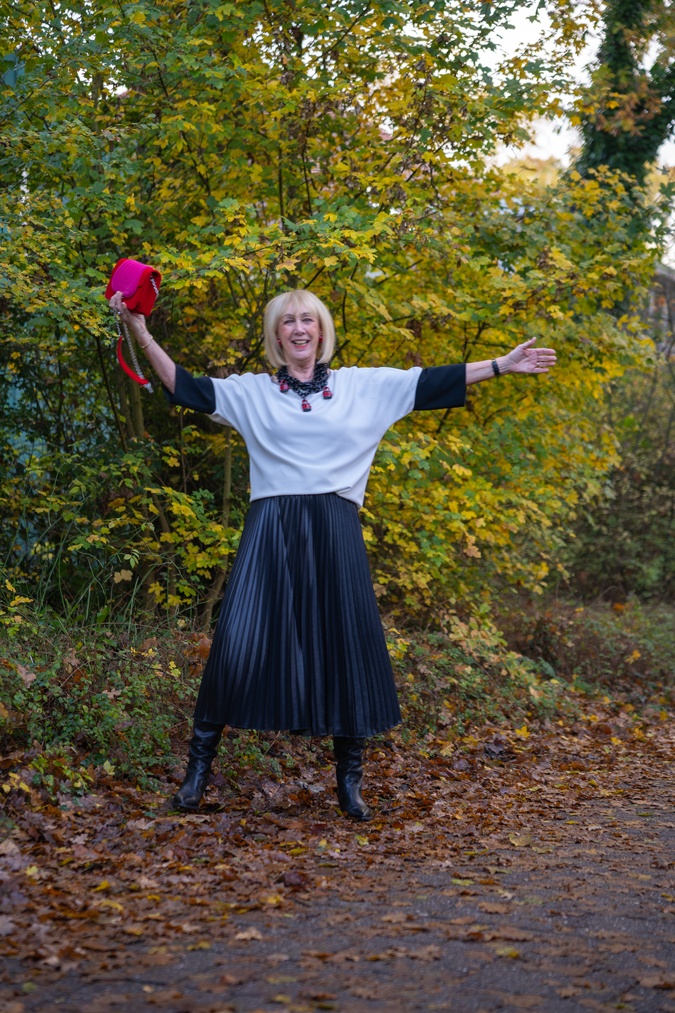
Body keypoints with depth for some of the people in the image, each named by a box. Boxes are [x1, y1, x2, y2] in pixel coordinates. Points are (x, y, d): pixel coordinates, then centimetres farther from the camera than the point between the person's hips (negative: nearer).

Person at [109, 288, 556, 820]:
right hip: (271, 531, -1)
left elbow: (432, 383, 11)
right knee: (240, 643, -6)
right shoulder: (252, 391, 11)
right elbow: (187, 387, 6)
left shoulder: (363, 386, 12)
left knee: (346, 646, 2)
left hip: (334, 534, 1)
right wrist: (143, 334, -2)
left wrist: (502, 366, 8)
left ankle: (350, 781, 15)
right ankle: (199, 768, 6)